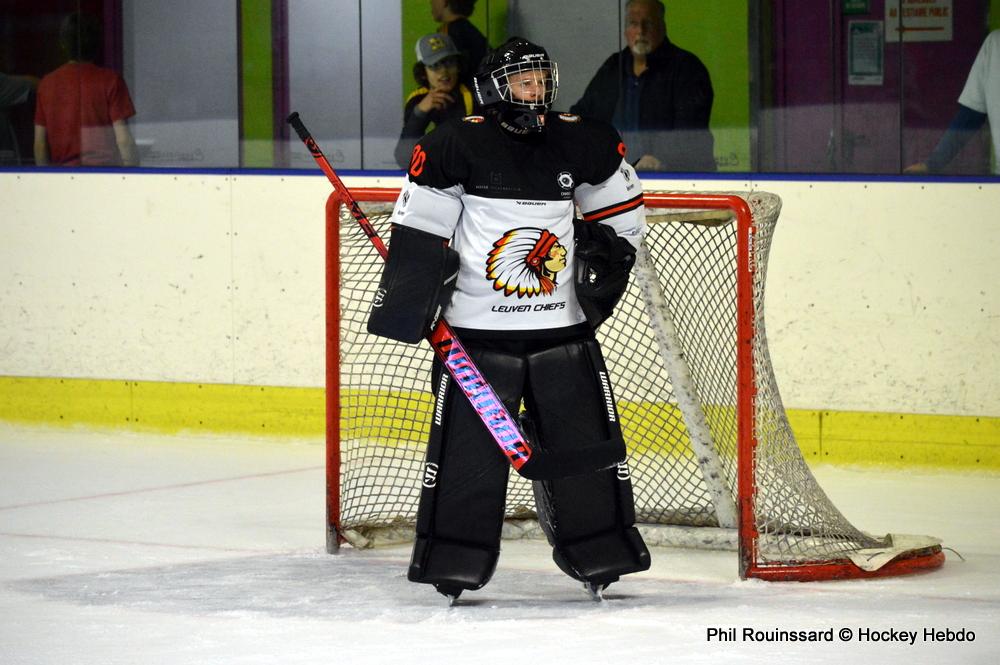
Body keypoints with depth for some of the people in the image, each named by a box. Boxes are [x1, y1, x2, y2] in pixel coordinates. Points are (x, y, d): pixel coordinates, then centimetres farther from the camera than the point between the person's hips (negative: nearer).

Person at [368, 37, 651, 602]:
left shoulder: (583, 143, 4)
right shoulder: (458, 146, -7)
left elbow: (623, 210, 20)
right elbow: (420, 228, -5)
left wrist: (606, 257, 9)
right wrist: (407, 303, -9)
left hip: (565, 329, 3)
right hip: (479, 330, -3)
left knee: (586, 443, 5)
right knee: (467, 447, -4)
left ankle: (601, 553, 16)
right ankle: (453, 559, 5)